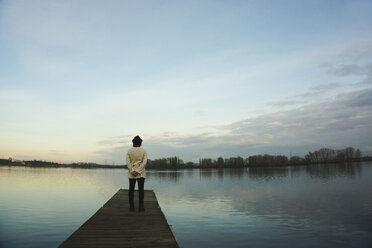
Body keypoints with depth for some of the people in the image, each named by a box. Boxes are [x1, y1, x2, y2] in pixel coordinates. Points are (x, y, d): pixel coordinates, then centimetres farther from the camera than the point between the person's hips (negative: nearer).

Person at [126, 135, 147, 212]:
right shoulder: (144, 151, -3)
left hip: (131, 174, 1)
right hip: (141, 174, -1)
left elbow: (128, 162, -7)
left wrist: (132, 171, -8)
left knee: (131, 189, 5)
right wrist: (138, 171, -12)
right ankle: (141, 207, 3)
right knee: (141, 189, 2)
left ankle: (131, 207, 7)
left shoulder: (129, 151, 0)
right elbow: (144, 162, -11)